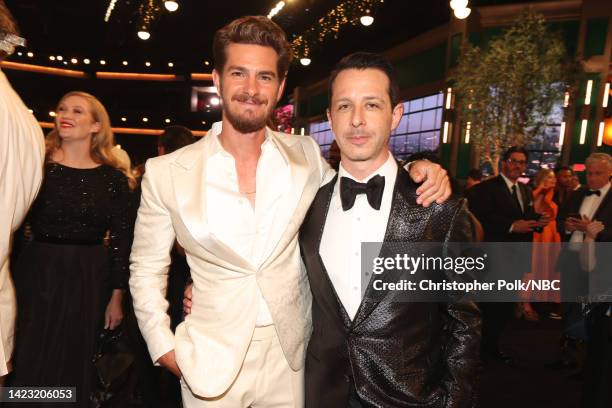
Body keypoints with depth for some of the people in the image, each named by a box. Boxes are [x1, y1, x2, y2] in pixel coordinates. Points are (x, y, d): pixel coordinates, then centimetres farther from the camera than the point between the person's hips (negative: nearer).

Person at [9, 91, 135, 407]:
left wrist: (117, 297, 0)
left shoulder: (113, 177, -1)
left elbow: (121, 239, 1)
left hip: (89, 278, 0)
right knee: (31, 365, 9)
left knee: (76, 365, 13)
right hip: (37, 274, 0)